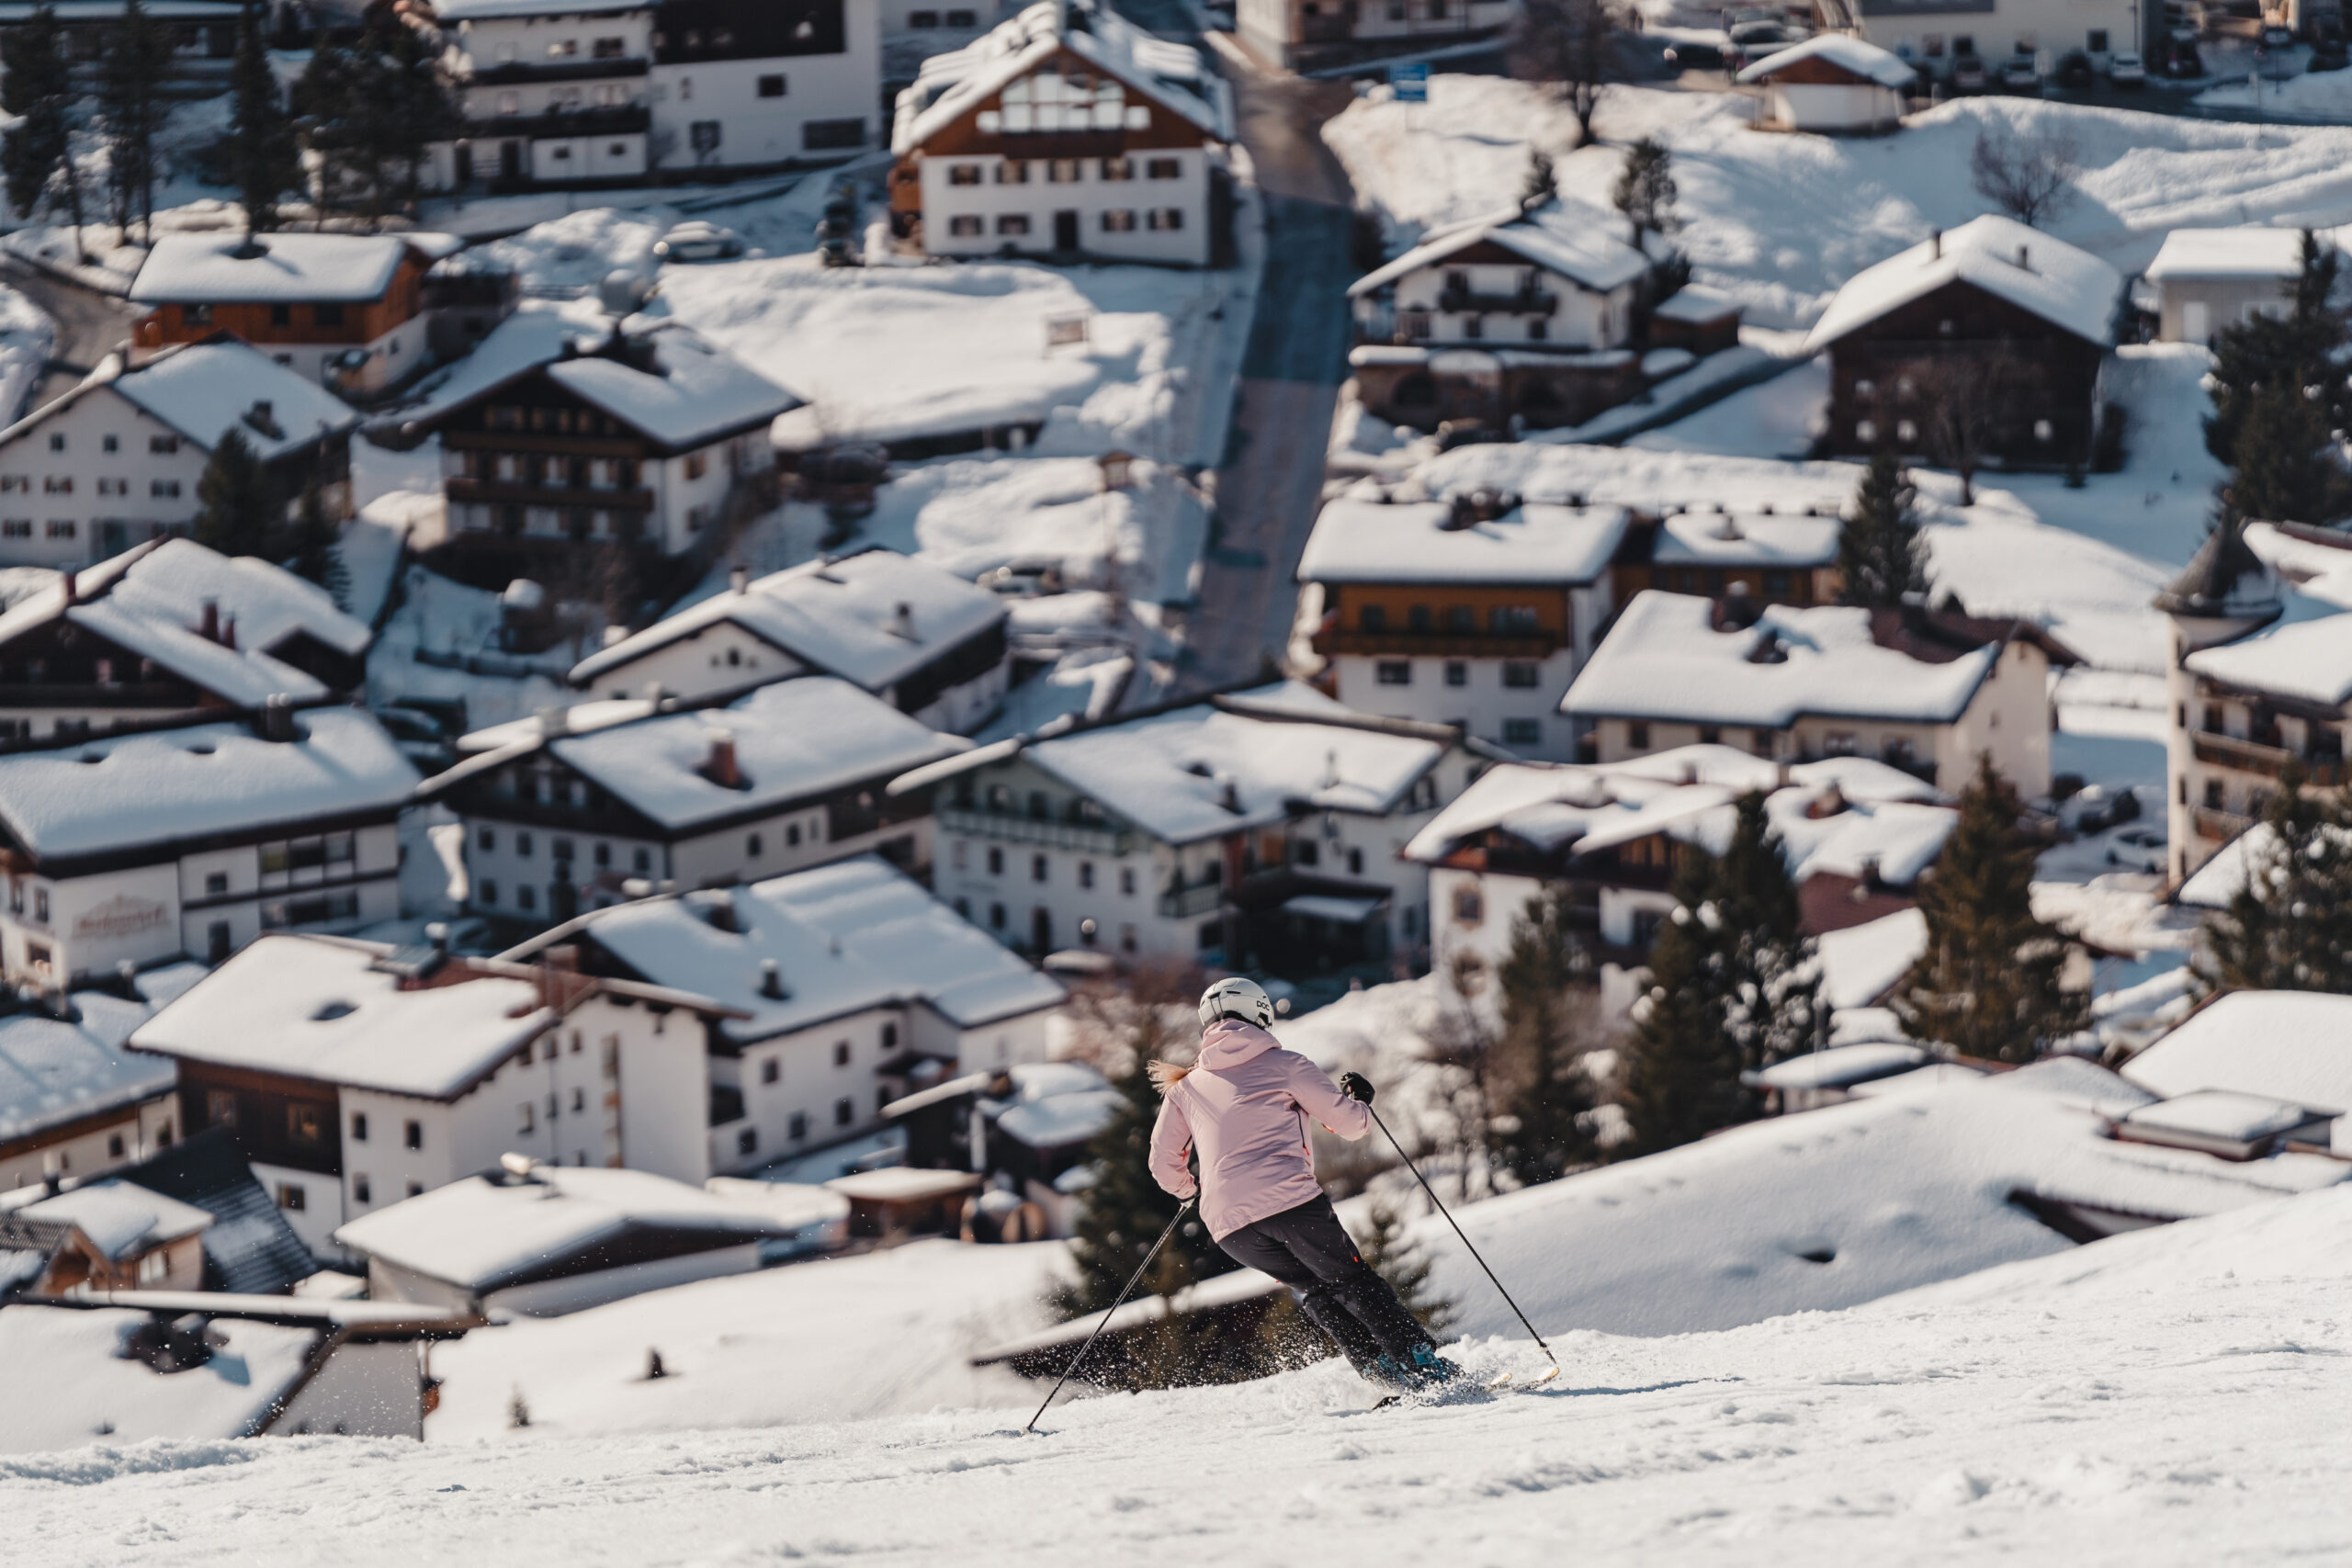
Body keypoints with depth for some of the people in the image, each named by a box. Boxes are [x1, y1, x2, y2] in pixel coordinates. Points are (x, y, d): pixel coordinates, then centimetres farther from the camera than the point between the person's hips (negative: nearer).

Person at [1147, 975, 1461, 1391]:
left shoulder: (1185, 1088, 19)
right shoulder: (1283, 1064, 9)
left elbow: (1164, 1166, 21)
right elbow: (1349, 1123, 9)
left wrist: (1187, 1188, 44)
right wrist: (1361, 1102, 32)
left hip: (1227, 1223, 3)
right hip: (1291, 1200, -3)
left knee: (1314, 1288, 22)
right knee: (1353, 1282, 7)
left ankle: (1378, 1367, 8)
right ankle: (1423, 1364, -5)